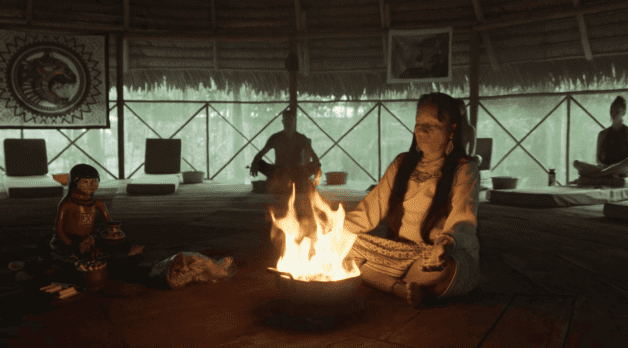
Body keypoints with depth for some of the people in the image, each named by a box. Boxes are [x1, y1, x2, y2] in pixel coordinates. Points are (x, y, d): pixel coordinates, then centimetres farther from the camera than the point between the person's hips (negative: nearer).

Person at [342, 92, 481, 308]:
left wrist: (445, 244, -39)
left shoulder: (464, 171, -2)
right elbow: (370, 211, 11)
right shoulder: (402, 165, 13)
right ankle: (403, 288, -26)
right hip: (400, 255, 5)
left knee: (440, 268, -40)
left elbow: (463, 224, -15)